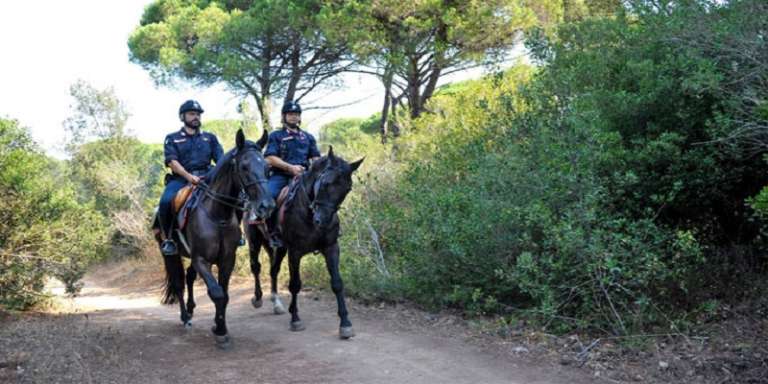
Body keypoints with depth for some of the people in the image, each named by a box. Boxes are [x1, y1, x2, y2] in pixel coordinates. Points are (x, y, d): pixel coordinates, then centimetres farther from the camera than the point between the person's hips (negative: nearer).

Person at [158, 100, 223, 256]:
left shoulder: (210, 137, 20)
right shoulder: (172, 138, 12)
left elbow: (221, 159, 10)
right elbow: (172, 161, -3)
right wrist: (188, 176, -21)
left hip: (206, 177, 2)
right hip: (181, 178, -2)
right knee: (166, 201, -32)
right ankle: (168, 238, -13)